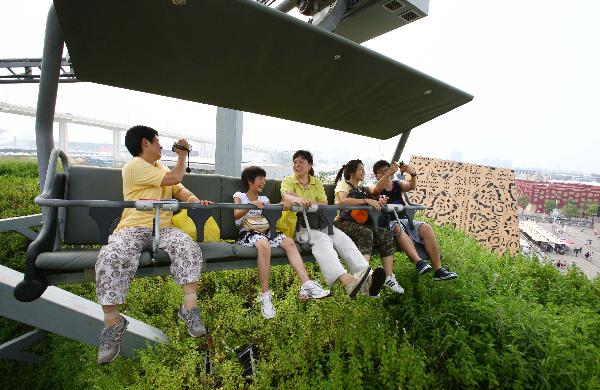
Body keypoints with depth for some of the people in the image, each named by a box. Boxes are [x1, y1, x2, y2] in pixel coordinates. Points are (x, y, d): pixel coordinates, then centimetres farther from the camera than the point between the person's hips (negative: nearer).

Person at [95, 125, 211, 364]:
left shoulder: (161, 168, 25)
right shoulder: (134, 166, -2)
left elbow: (180, 190, 18)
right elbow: (174, 179, -7)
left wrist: (195, 200, -4)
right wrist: (182, 155, 9)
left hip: (163, 228, 5)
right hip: (133, 228, -5)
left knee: (188, 246, -26)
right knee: (111, 258, -33)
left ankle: (190, 308, -23)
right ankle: (112, 324, -18)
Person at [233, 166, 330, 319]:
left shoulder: (264, 199, 23)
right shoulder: (239, 196, 11)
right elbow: (236, 215, -8)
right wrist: (251, 205, -25)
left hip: (264, 231, 5)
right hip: (247, 233, -5)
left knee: (289, 241, -22)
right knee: (264, 245, -38)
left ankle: (306, 285, -30)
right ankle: (265, 295, -36)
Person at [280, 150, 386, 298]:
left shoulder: (317, 183, 18)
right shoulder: (288, 181, 7)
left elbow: (324, 204, 5)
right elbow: (286, 195, -18)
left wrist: (308, 203, -16)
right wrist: (298, 200, -41)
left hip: (319, 223, 4)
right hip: (298, 225, -4)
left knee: (342, 238, -25)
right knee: (322, 239, -35)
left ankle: (366, 278, -46)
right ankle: (347, 280, -56)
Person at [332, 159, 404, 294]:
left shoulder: (362, 190, 27)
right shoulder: (343, 184, 4)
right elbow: (343, 200, -18)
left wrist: (378, 203, -5)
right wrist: (366, 200, -22)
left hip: (361, 223, 7)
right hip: (343, 222, -7)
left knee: (386, 234, -16)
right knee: (366, 233, -35)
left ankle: (389, 278, -20)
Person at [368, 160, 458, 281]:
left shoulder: (398, 184, 18)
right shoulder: (373, 187, 9)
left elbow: (412, 186, -4)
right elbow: (376, 190, -18)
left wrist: (413, 174, -27)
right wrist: (390, 173, -30)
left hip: (403, 220, 4)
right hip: (387, 223, -4)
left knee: (426, 228, -20)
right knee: (398, 228, -37)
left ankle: (438, 270, -24)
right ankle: (419, 262, -48)